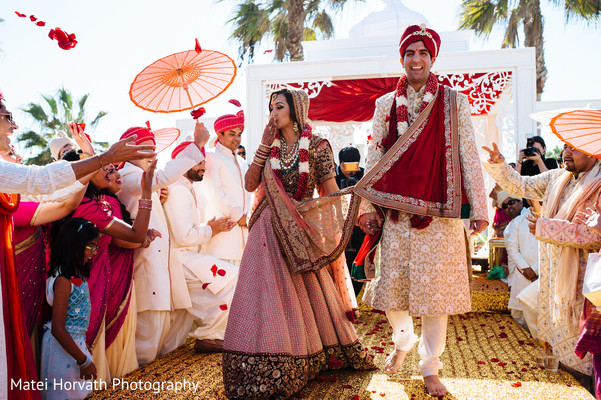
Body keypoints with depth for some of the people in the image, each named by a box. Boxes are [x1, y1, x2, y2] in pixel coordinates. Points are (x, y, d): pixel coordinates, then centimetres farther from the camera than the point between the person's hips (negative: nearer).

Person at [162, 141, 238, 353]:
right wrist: (210, 230, -6)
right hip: (179, 259, -11)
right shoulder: (178, 191, -14)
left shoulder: (185, 190, 21)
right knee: (234, 278, -17)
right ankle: (210, 336, -8)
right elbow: (183, 237, -21)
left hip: (183, 258, 11)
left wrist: (211, 226, 9)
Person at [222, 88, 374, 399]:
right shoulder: (271, 145, 8)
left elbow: (332, 194, -5)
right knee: (270, 295, 0)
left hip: (300, 233, -2)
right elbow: (250, 184, 0)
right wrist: (264, 145, -4)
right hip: (269, 232, 2)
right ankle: (268, 373, 9)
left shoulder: (318, 146, -3)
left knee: (308, 295, 8)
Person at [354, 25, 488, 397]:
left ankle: (430, 367, 19)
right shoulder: (386, 105, 11)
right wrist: (367, 207, 3)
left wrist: (479, 207, -5)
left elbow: (469, 156, 1)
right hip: (396, 213, 2)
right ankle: (403, 340, 38)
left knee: (435, 287, 1)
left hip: (440, 213, -2)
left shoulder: (454, 102, 5)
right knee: (392, 284, 7)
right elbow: (374, 158, 10)